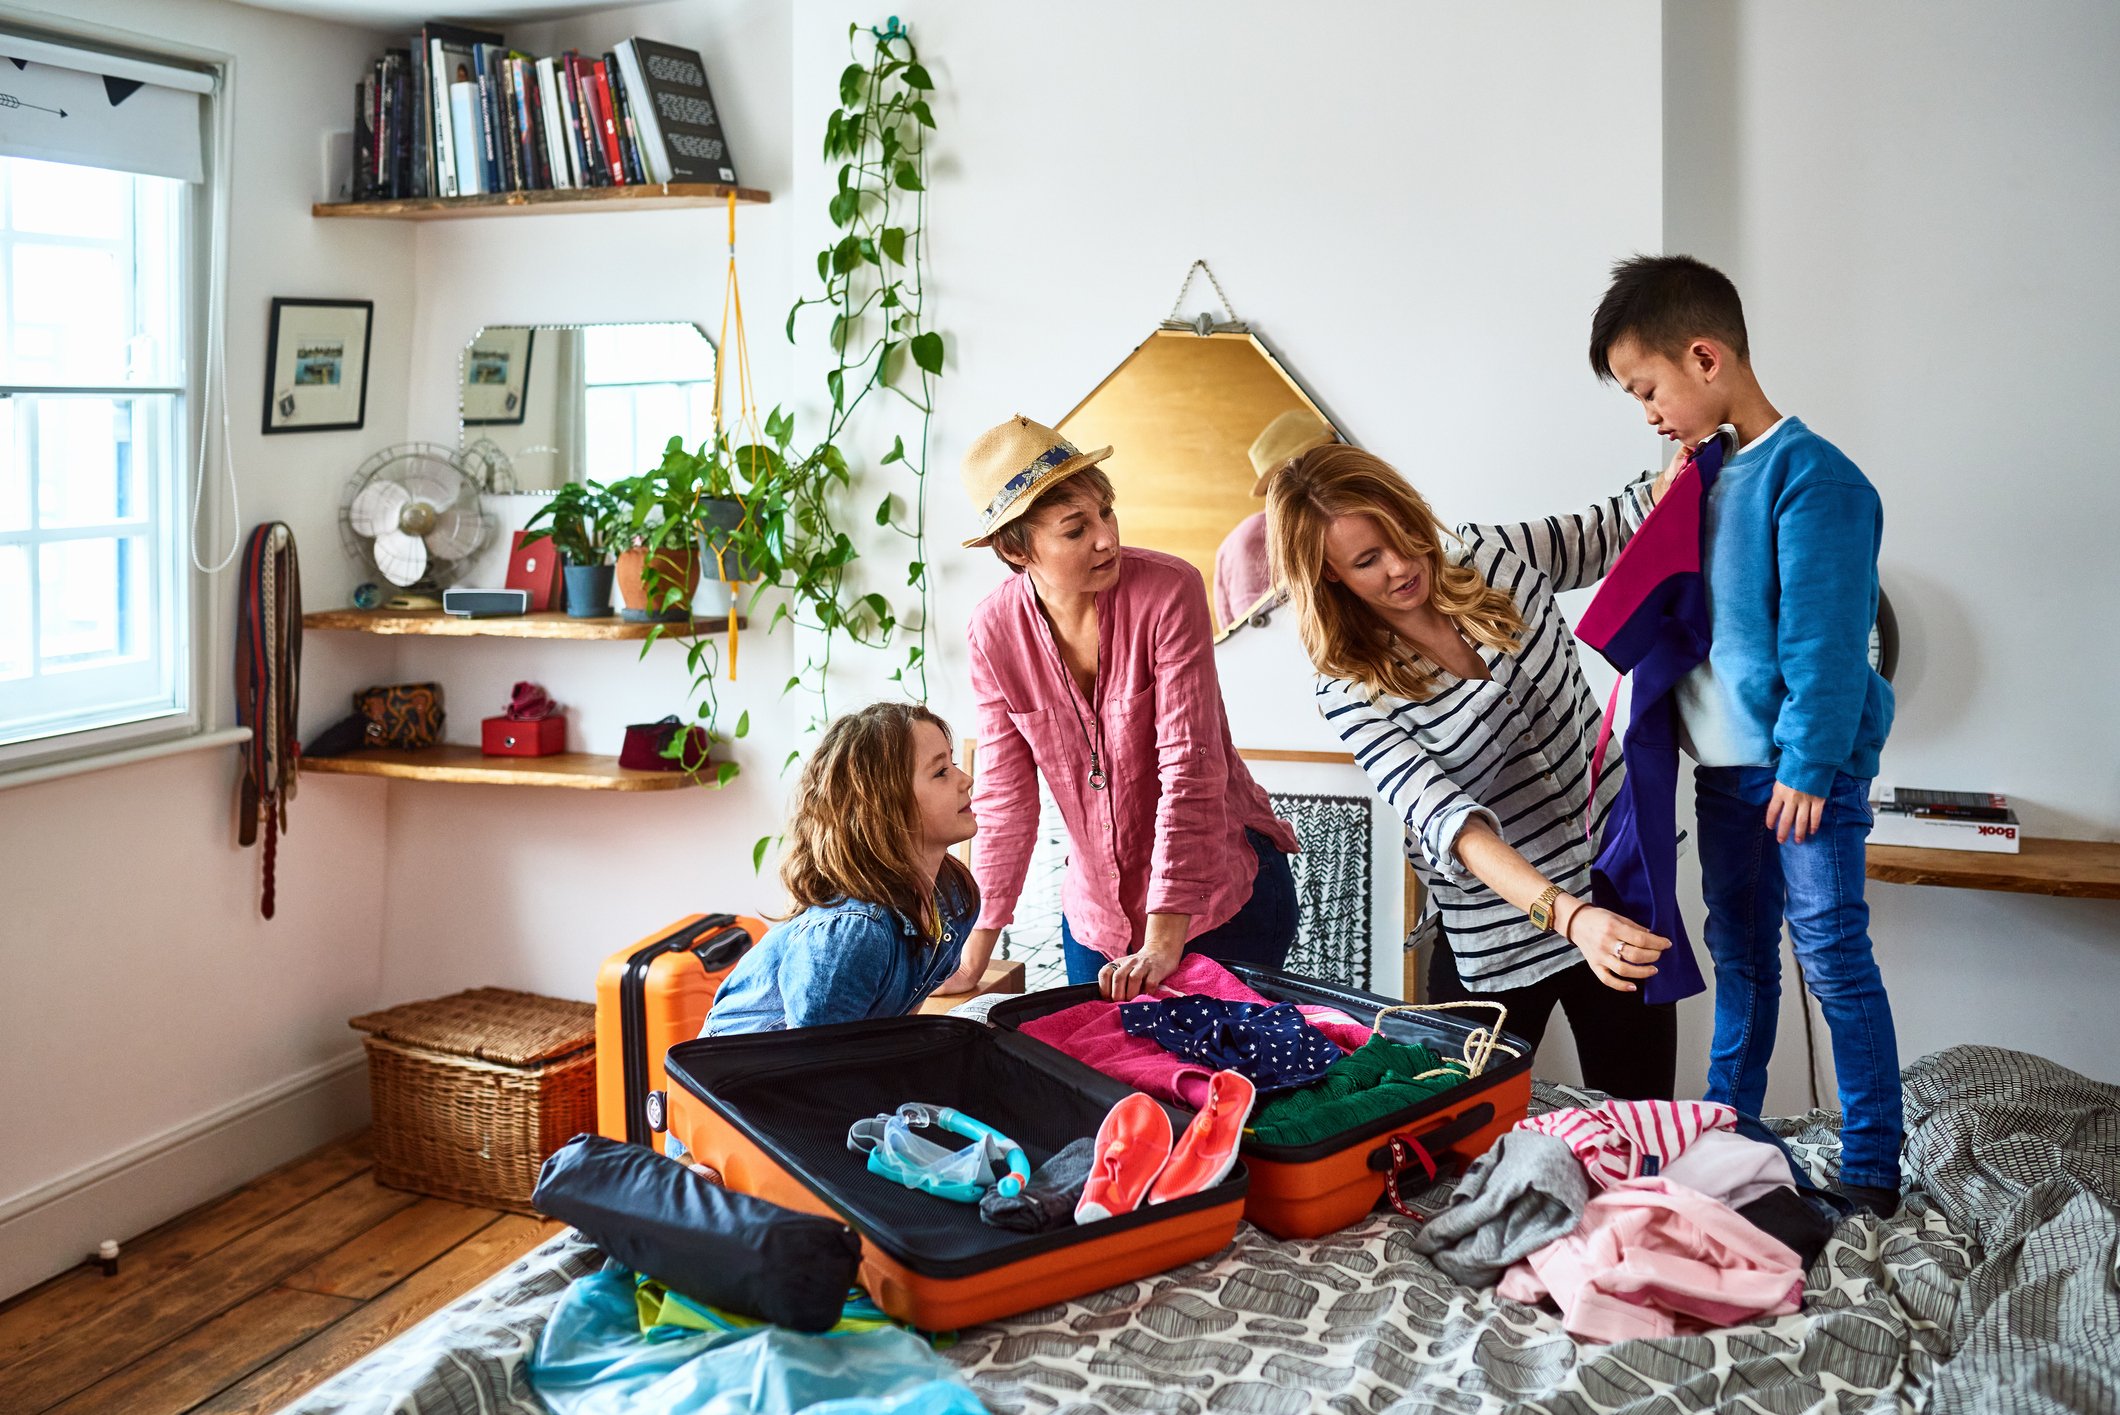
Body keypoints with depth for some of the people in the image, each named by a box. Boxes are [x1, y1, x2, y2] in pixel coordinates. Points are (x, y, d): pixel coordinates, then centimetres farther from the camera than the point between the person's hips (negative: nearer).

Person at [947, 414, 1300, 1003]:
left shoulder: (1168, 590, -21)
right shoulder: (994, 630, -10)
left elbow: (1190, 768, -24)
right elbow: (1006, 795, -3)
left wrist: (1164, 943, -28)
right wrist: (975, 954, -6)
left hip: (1224, 894, -3)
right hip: (1097, 911, 3)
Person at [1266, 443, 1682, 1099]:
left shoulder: (1499, 559, -3)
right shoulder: (1351, 692, -16)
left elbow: (1612, 533, 14)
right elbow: (1446, 820, -27)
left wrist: (1681, 474, -8)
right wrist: (1567, 915, -41)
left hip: (1619, 893, 3)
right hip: (1497, 940, -3)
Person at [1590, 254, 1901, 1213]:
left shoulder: (1810, 475, -15)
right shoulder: (1712, 477, 10)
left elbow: (1826, 638, -19)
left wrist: (1808, 765, -20)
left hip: (1808, 764, -8)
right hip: (1724, 763, 8)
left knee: (1832, 957, -3)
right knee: (1739, 953, 16)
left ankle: (1872, 1169, 7)